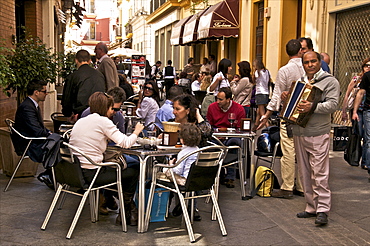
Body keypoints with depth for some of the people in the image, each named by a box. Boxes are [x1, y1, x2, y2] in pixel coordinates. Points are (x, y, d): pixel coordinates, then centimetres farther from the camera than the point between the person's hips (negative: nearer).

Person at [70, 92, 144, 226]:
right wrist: (136, 132, 6)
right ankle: (126, 213, 23)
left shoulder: (80, 121, 12)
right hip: (91, 174, -8)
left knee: (115, 169, 29)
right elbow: (125, 143, -14)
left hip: (74, 172, 9)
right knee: (133, 172, 9)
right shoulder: (103, 121, -10)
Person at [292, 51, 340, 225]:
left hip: (318, 134, -7)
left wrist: (313, 107, -28)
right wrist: (285, 98, 7)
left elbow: (333, 105, -14)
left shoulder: (330, 81, -2)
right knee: (305, 173, 10)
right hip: (299, 134, 7)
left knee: (319, 173, -8)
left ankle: (323, 209, -1)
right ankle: (311, 207, 19)